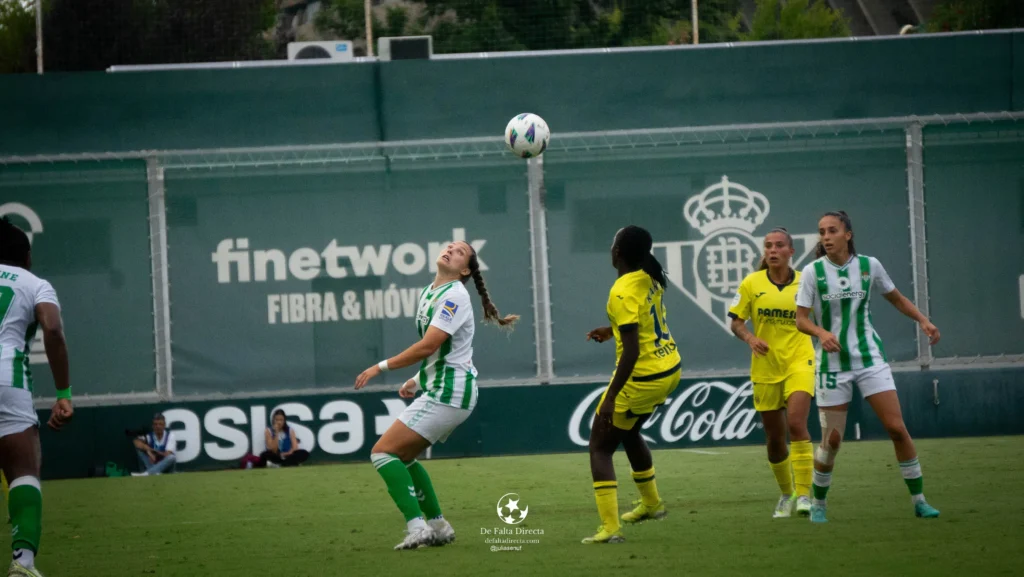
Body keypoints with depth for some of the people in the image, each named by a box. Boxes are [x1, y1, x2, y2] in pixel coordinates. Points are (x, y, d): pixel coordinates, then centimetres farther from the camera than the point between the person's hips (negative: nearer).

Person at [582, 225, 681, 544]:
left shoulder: (623, 293, -24)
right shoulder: (651, 279, 2)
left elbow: (632, 351, -27)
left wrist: (610, 397, -26)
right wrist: (613, 330, 25)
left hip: (642, 379, -9)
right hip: (670, 370, 9)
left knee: (600, 446, 1)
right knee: (628, 432, 31)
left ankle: (609, 528, -8)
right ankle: (651, 503, 45)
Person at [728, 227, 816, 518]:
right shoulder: (752, 283, 0)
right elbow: (736, 322, 3)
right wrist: (750, 338, -15)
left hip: (799, 363, -2)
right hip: (765, 368, 2)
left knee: (796, 424, -22)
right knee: (774, 438, 8)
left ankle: (803, 494, -17)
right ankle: (786, 494, 29)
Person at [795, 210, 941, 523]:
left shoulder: (869, 265, 0)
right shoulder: (813, 272, -6)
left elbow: (897, 298, 16)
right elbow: (801, 320, -7)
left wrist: (923, 319, 1)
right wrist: (822, 333, -27)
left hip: (870, 357, 1)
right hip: (832, 362, -1)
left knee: (897, 427, -7)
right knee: (832, 439, -2)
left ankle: (919, 500, 3)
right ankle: (817, 504, 18)